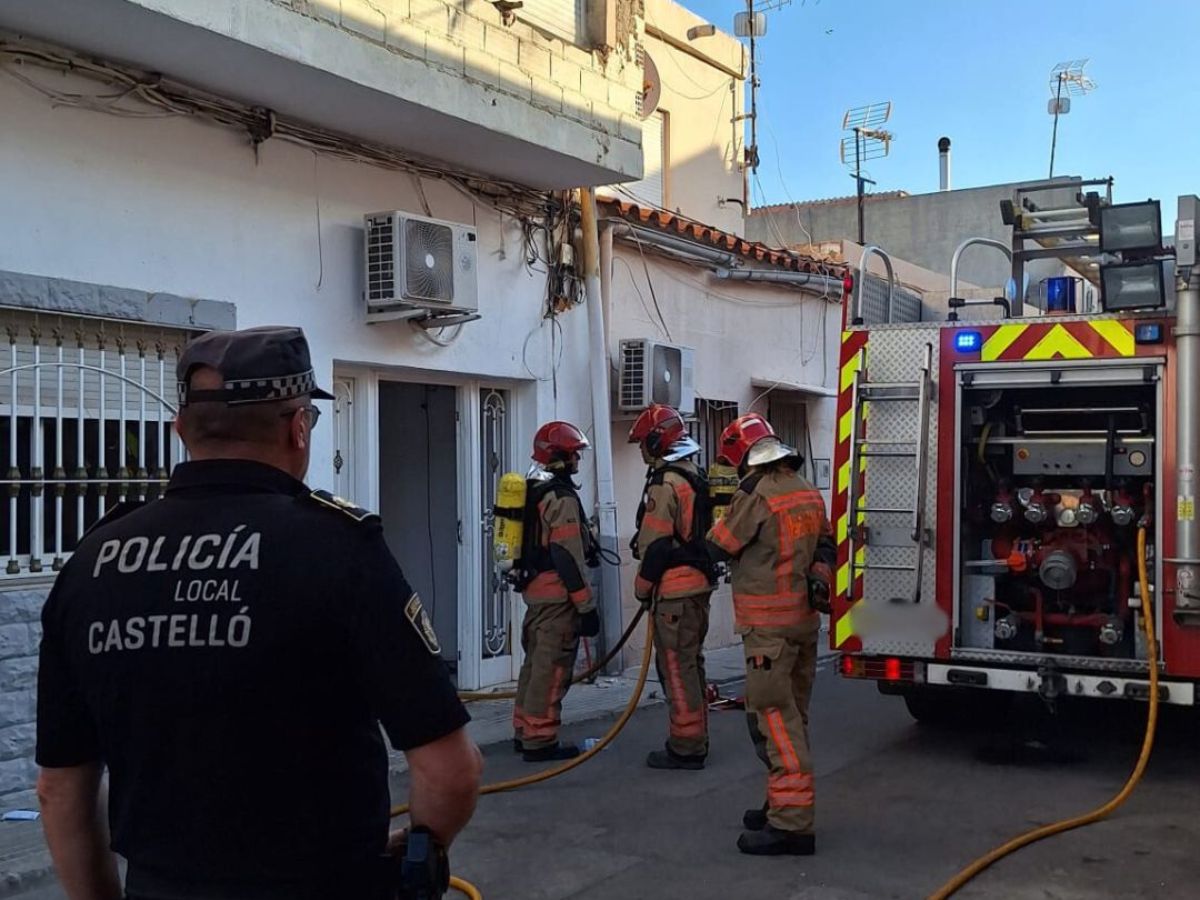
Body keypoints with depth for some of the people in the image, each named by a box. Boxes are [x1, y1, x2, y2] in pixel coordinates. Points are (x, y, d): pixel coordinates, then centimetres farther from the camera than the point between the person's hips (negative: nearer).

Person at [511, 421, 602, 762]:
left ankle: (523, 732, 25)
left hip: (533, 589, 10)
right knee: (552, 669, -4)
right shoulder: (562, 497, -15)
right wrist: (586, 605, -17)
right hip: (557, 594, -10)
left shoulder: (533, 491, 14)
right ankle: (540, 740, 0)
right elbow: (567, 557, -20)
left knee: (535, 663, 17)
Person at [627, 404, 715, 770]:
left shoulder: (665, 484, -16)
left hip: (674, 590, -10)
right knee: (692, 665, 16)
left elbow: (656, 545, -17)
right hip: (699, 583, 10)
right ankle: (696, 740, 24)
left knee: (677, 669, -4)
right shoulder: (696, 478, 15)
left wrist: (643, 587, -6)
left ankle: (685, 747, 0)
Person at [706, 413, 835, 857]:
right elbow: (826, 545, 21)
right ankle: (786, 803, 24)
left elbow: (718, 547, -4)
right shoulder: (809, 492, 11)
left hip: (769, 624, -9)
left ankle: (791, 823, -8)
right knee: (792, 714, 15)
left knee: (774, 717, -7)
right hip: (805, 619, 9)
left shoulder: (755, 494, -15)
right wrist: (818, 577, 13)